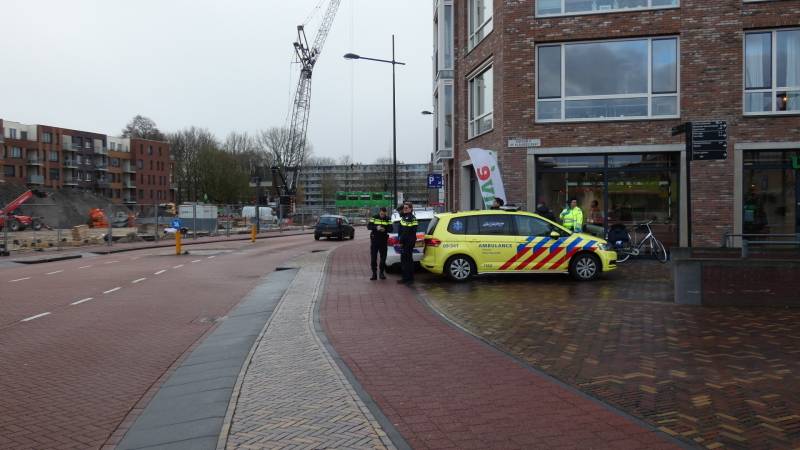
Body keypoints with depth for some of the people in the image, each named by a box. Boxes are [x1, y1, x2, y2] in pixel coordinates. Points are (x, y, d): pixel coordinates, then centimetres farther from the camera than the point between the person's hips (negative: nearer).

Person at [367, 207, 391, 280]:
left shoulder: (388, 219, 0)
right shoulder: (374, 217, -2)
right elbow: (368, 226, -9)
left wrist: (385, 229, -27)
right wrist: (376, 228, -27)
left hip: (383, 240, 1)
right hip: (374, 240, -1)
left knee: (383, 257, 5)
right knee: (373, 257, 0)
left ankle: (381, 273, 19)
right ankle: (374, 274, 6)